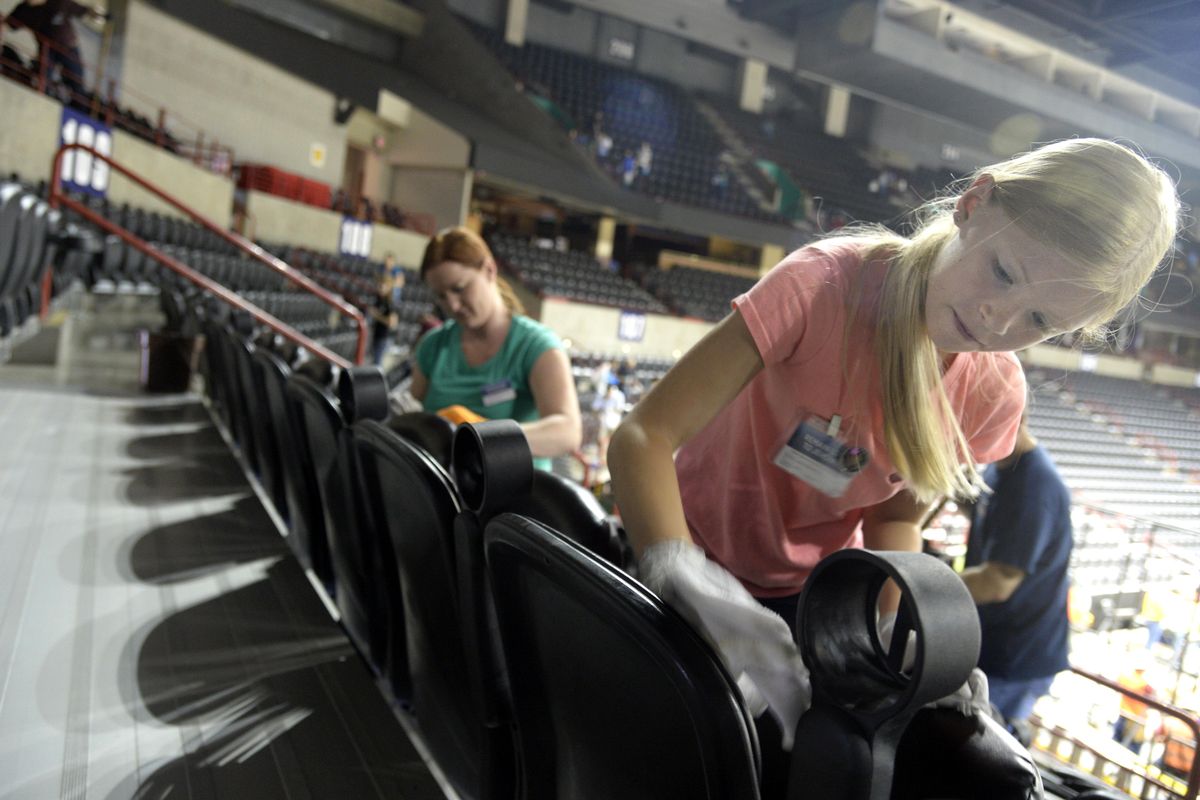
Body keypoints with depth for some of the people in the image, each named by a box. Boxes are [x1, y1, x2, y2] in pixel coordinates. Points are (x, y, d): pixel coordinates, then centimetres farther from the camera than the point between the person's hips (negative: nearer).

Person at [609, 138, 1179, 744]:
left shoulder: (994, 395, -16)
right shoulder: (823, 285, -30)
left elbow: (895, 518, -2)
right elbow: (643, 435, -35)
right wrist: (686, 580, -51)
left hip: (810, 591, 3)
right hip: (695, 561, -2)